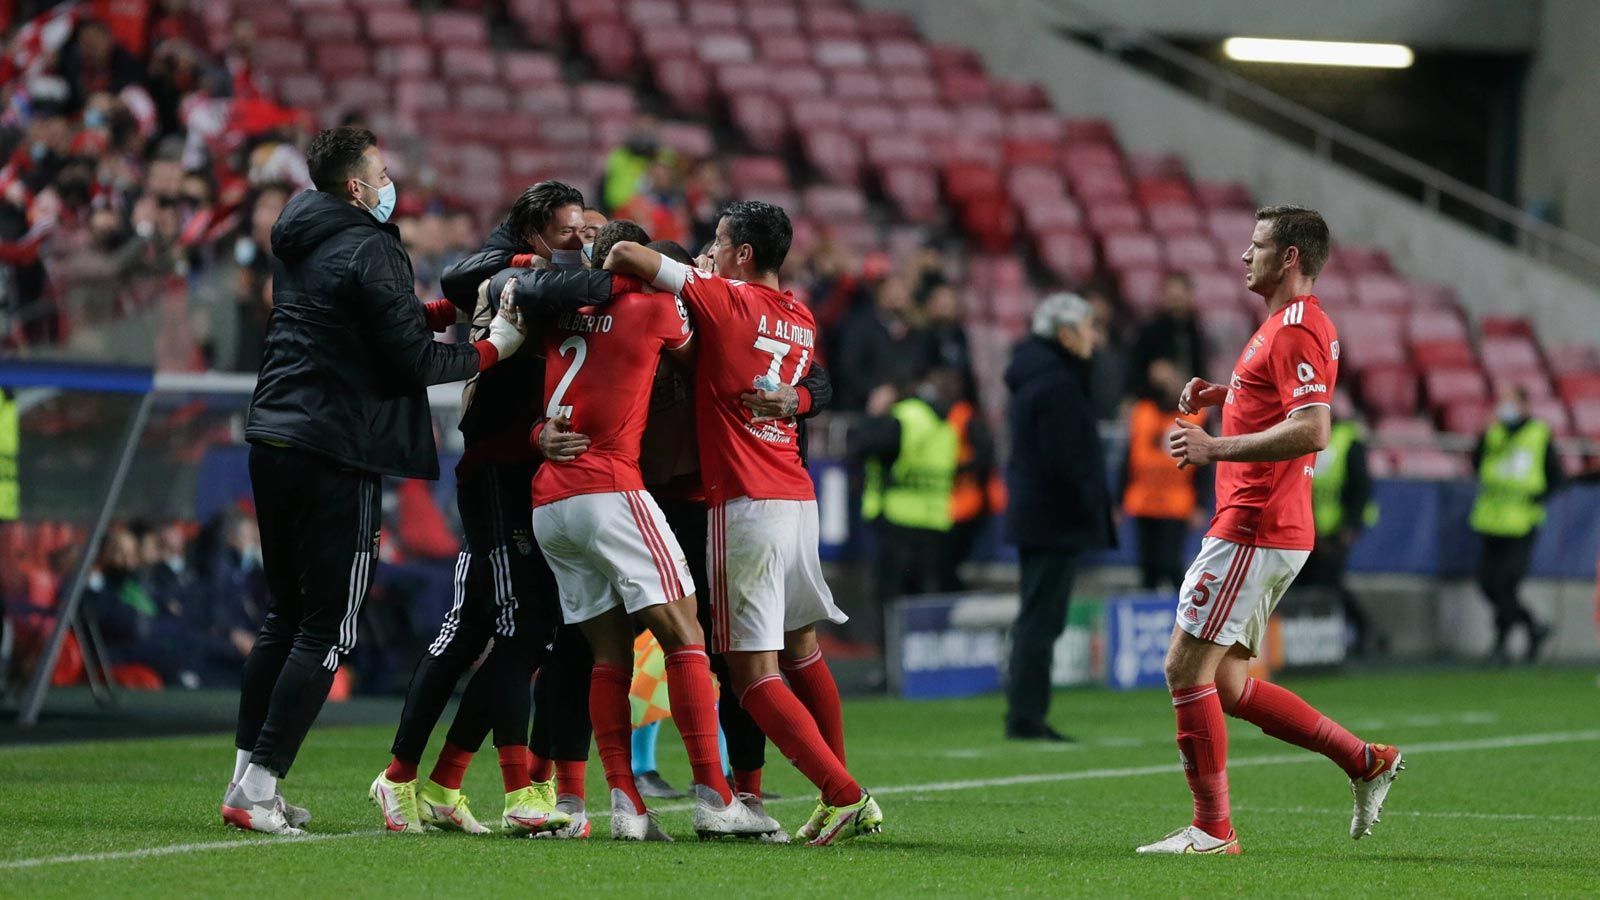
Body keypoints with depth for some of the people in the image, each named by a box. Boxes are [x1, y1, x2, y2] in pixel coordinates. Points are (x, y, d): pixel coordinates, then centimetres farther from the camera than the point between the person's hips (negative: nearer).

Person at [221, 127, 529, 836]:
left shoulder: (298, 241, 15)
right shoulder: (370, 251, -12)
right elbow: (413, 360, -12)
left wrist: (455, 307, 13)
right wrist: (493, 347, 0)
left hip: (272, 438, 9)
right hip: (335, 454, -9)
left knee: (285, 616, 18)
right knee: (326, 631, -4)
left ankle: (248, 774, 17)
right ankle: (257, 790, -9)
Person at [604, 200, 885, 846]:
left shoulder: (725, 302, -8)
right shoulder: (802, 322, 11)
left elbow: (628, 253, -11)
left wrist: (604, 273, 11)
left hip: (743, 503, -7)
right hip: (799, 500, 7)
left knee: (755, 672, -6)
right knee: (801, 648, 19)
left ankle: (845, 796, -15)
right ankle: (837, 797, 23)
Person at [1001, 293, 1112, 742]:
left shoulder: (1031, 378, 16)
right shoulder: (1057, 385, -16)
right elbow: (1065, 461, -22)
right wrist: (1093, 507, -13)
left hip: (1033, 516, 10)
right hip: (1058, 519, -10)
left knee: (1037, 618, 14)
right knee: (1041, 618, -8)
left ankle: (1024, 716, 16)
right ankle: (1026, 717, -7)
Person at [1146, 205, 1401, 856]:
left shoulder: (1296, 328, -15)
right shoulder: (1293, 324, 19)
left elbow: (1311, 432, -26)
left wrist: (1216, 449, -24)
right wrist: (1223, 397, 17)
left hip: (1253, 532, -11)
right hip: (1258, 528, 11)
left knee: (1186, 667, -8)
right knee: (1227, 686, 12)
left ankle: (1212, 828, -3)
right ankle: (1366, 761, 14)